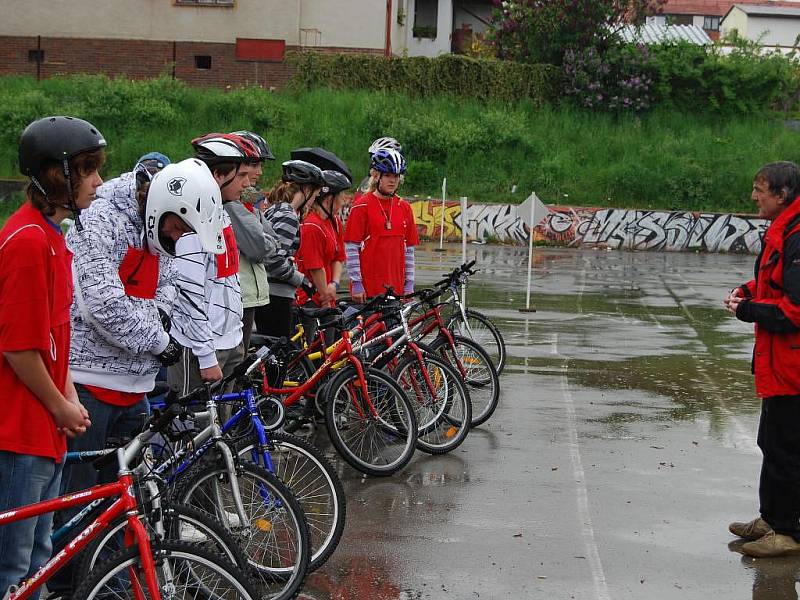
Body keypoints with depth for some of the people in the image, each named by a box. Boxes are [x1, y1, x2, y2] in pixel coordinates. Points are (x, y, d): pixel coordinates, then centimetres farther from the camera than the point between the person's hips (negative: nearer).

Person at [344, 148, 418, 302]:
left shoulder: (404, 208, 10)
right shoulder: (362, 207, -5)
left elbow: (409, 249, 13)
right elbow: (351, 248, -7)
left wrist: (409, 284, 9)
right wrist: (356, 283, -10)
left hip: (396, 287, 5)